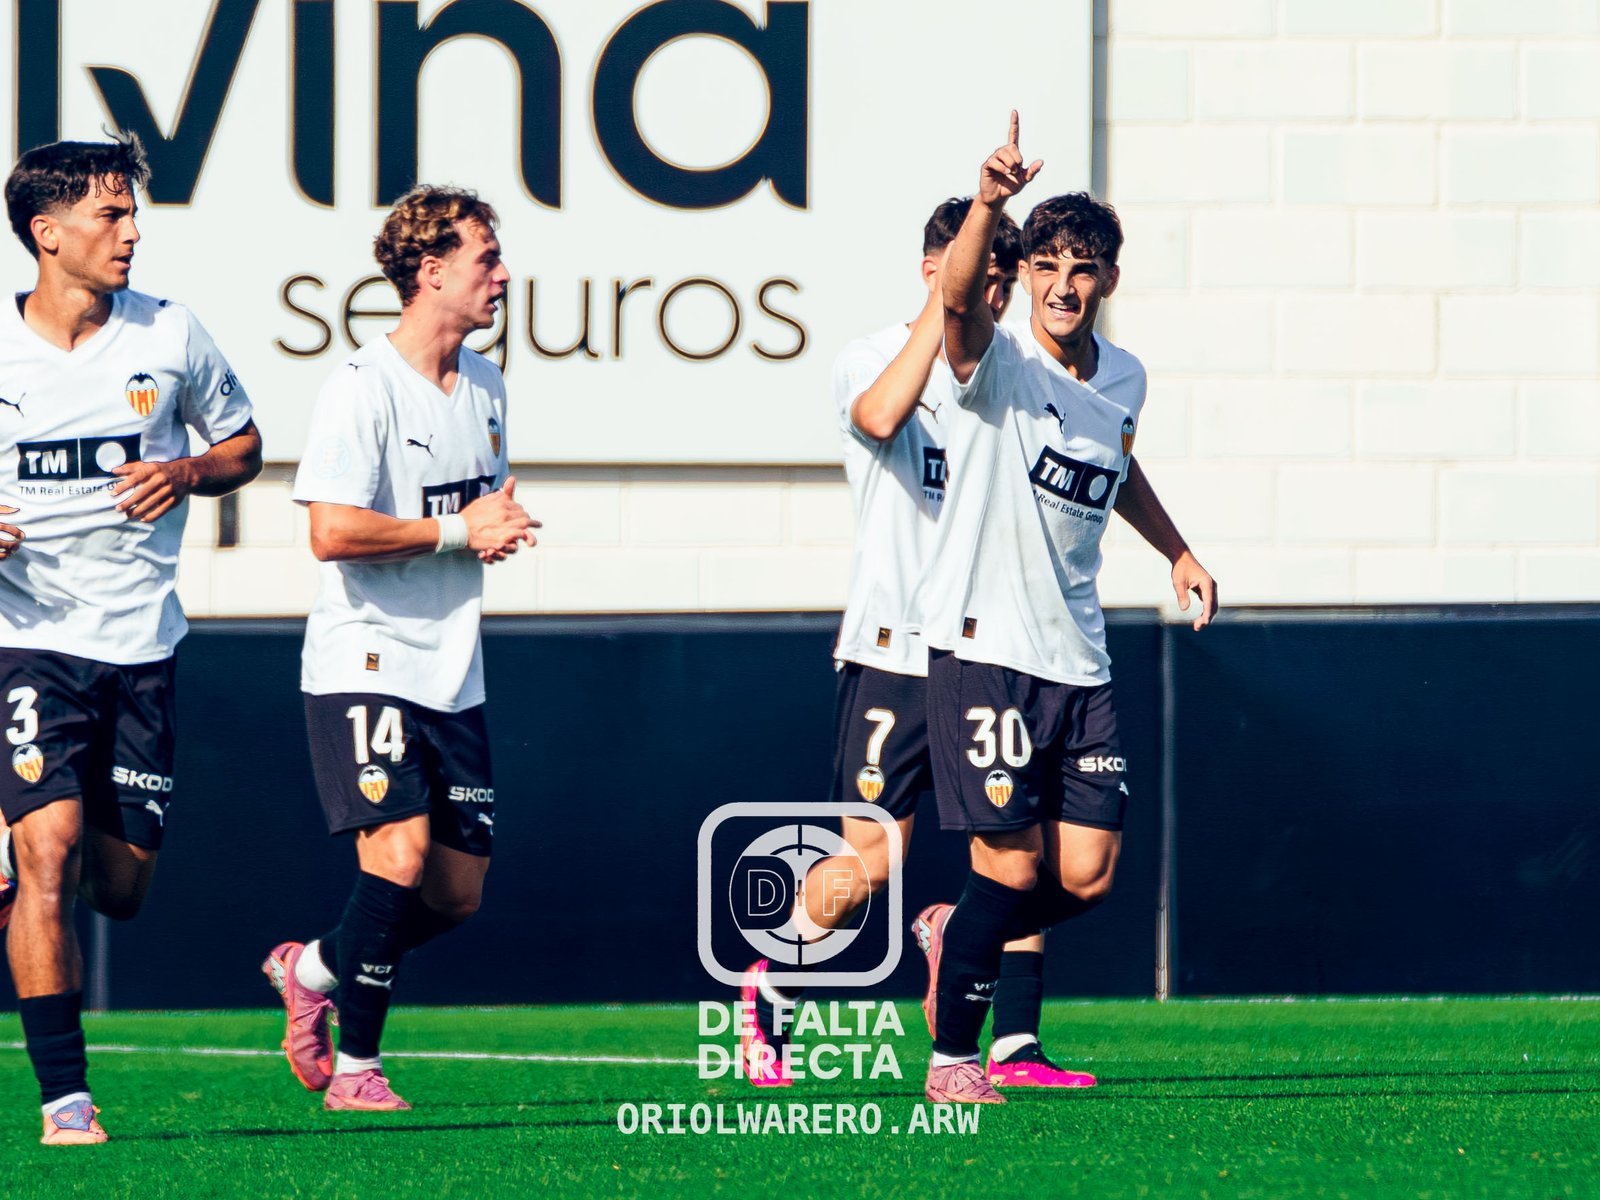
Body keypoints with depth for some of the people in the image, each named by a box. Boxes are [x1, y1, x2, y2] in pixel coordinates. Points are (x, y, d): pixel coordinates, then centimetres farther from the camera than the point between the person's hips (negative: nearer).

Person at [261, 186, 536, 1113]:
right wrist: (457, 529, -16)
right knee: (402, 848, -19)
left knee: (458, 892, 6)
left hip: (454, 671, 8)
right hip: (366, 661, -8)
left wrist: (504, 524, 2)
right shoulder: (363, 388, -13)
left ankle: (313, 969, 30)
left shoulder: (485, 386, 12)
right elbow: (333, 532, -21)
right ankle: (354, 1068, -8)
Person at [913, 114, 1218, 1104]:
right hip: (985, 647, -6)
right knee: (1011, 865, -8)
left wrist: (1178, 550, 24)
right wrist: (990, 203, -52)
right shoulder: (999, 362, -10)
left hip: (1080, 660, 6)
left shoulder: (1123, 379, 9)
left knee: (1087, 876, 2)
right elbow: (957, 295, -34)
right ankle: (952, 1059, 7)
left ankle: (959, 935, 31)